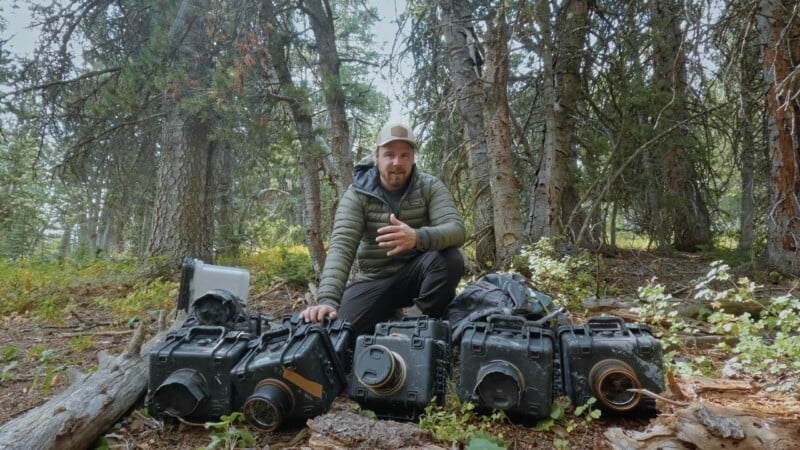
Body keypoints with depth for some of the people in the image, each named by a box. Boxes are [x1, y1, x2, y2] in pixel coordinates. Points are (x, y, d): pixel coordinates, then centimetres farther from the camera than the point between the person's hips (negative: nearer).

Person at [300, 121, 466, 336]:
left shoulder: (430, 186, -9)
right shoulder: (357, 194, -11)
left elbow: (456, 229, -23)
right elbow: (341, 246, -22)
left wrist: (418, 238, -46)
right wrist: (327, 299, -39)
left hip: (416, 272, 0)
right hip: (374, 280, 0)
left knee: (450, 259, -31)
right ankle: (386, 317, 10)